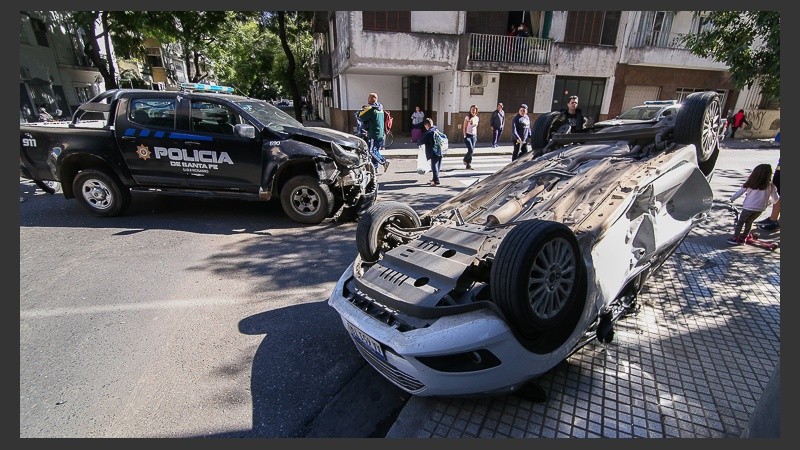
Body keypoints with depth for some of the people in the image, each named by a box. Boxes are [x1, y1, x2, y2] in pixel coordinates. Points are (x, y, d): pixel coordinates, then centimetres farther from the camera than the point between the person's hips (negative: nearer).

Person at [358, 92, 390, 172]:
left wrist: (360, 111, 9)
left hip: (373, 134, -9)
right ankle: (375, 167, 14)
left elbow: (361, 117, -10)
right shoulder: (380, 109, 15)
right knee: (376, 150, 12)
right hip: (381, 134, 9)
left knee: (371, 151, -5)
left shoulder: (370, 109, -13)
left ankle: (384, 162, -11)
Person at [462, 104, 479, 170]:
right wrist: (465, 136, -10)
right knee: (470, 150, -15)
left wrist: (476, 136, 14)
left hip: (474, 136, 5)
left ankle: (468, 165, 10)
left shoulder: (477, 118, 10)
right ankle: (465, 159, 14)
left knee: (471, 151, 3)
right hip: (468, 135, -5)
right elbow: (464, 127, -5)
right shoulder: (467, 117, -6)